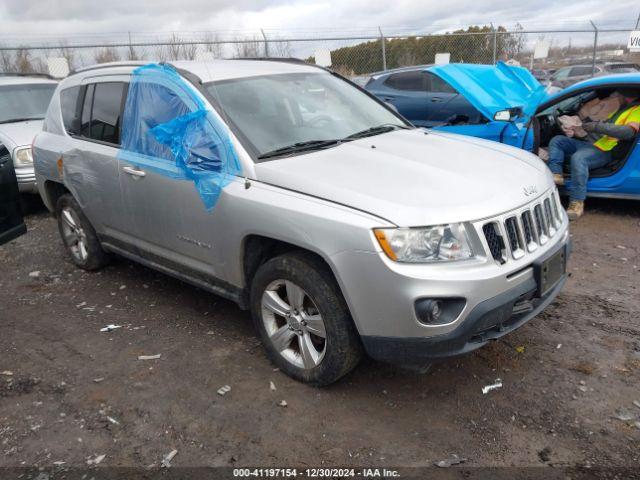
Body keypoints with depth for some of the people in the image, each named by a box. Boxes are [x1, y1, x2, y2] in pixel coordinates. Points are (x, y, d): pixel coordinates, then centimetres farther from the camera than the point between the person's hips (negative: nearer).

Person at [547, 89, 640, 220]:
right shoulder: (622, 110, 30)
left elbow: (628, 132, -23)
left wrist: (596, 126, -23)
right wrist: (579, 133, 8)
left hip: (605, 151, -10)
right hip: (591, 144, 10)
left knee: (578, 158, -38)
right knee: (557, 140, 2)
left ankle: (577, 203, -37)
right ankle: (556, 175, -21)